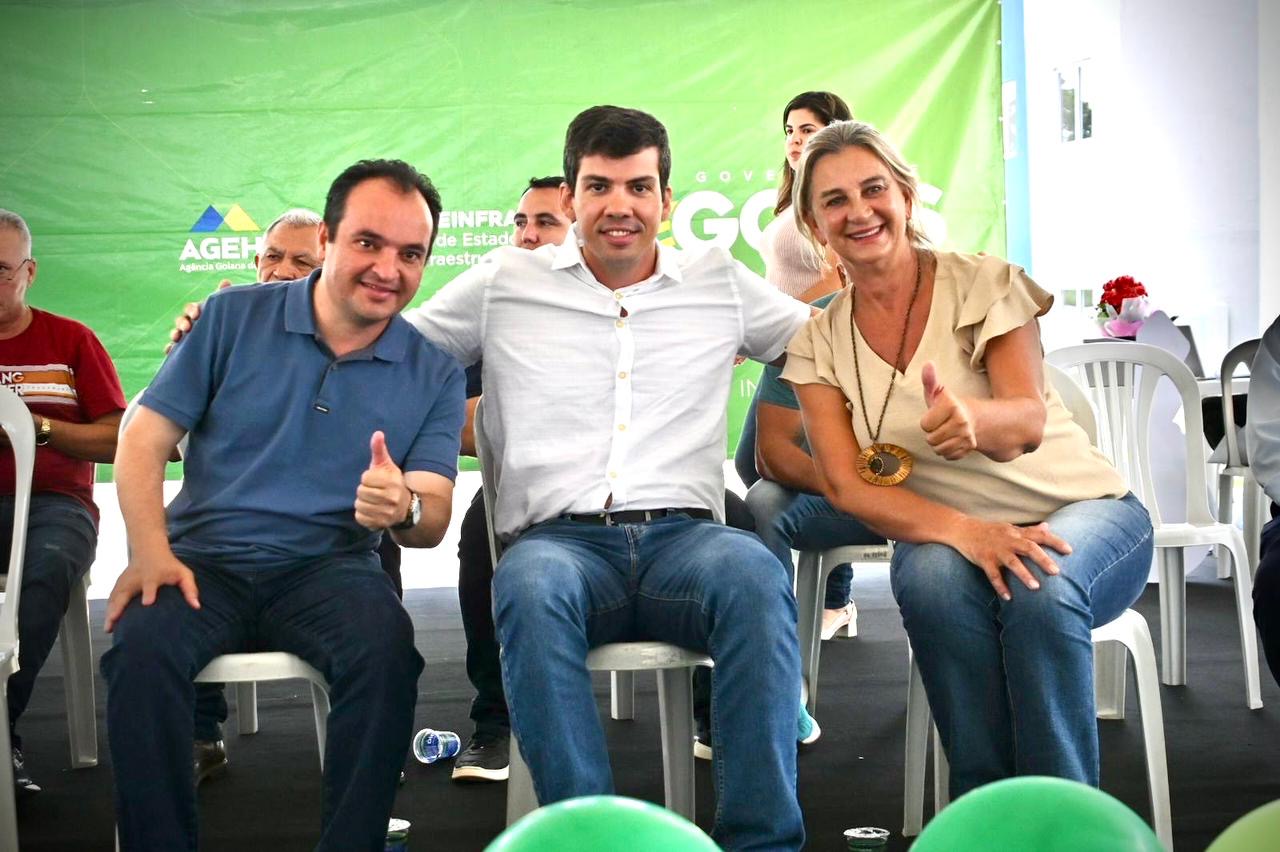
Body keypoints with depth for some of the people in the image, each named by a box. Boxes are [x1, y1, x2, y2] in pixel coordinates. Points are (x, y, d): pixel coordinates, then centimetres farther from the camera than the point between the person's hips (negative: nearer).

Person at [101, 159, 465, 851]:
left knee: (386, 647, -32)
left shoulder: (435, 376, 7)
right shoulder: (234, 318, 5)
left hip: (331, 567, 0)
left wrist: (405, 510, -22)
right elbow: (144, 440, 3)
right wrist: (151, 552, -14)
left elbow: (433, 521, 4)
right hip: (205, 559, 0)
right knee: (141, 644, -32)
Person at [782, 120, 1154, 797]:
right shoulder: (819, 342, 0)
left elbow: (1029, 419, -21)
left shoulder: (984, 284, -8)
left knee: (1040, 590, -35)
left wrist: (972, 419, -47)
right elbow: (848, 486, -9)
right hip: (946, 536, 2)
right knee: (934, 578, -34)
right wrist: (963, 531, -27)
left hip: (1083, 512, -1)